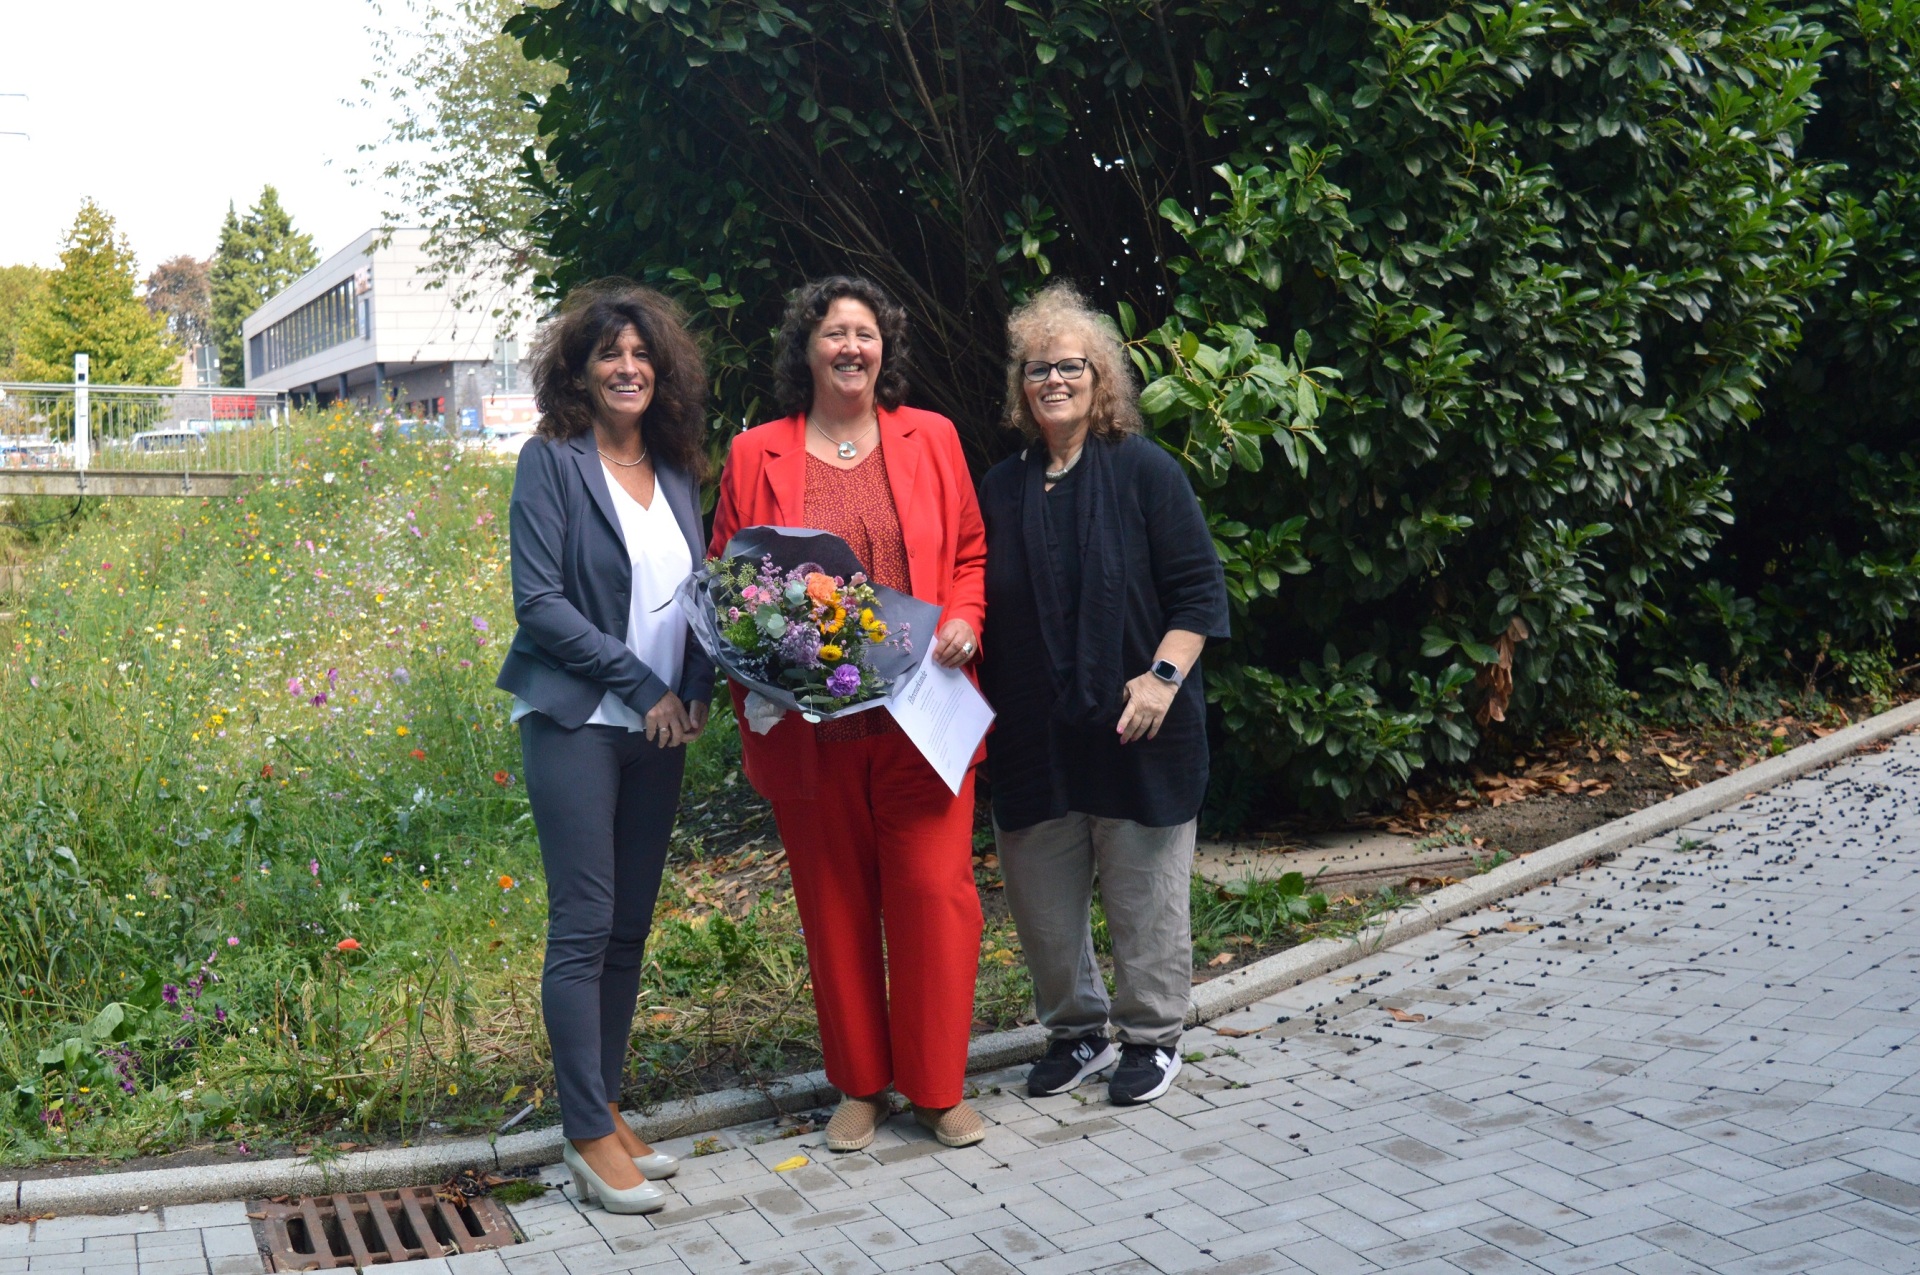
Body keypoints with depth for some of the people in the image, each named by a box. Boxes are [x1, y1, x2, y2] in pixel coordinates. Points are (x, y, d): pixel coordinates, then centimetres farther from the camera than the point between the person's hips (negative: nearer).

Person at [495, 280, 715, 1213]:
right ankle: (590, 1138, 5)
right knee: (584, 925, -4)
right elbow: (538, 600, -11)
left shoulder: (678, 469, 11)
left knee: (631, 926, 10)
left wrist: (698, 688, -3)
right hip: (575, 719, -6)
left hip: (661, 727, 6)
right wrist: (640, 683, -13)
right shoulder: (551, 460, -5)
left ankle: (607, 1110, 21)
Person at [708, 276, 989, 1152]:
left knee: (935, 895, -1)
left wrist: (965, 621, -5)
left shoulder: (931, 439, 9)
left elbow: (972, 553, 13)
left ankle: (937, 1088, 16)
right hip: (810, 725, 0)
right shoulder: (756, 454, 6)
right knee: (834, 905, 9)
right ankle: (859, 1086, 25)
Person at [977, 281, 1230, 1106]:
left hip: (1133, 732, -4)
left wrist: (1163, 675, -16)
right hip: (1031, 737, 4)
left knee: (1144, 893, 5)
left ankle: (1152, 1039, 22)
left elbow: (1199, 590, -5)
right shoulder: (1000, 489, 11)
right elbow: (982, 609, 17)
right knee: (1042, 898, 10)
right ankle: (1073, 1033, 27)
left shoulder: (1144, 473, -2)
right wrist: (980, 707, 9)